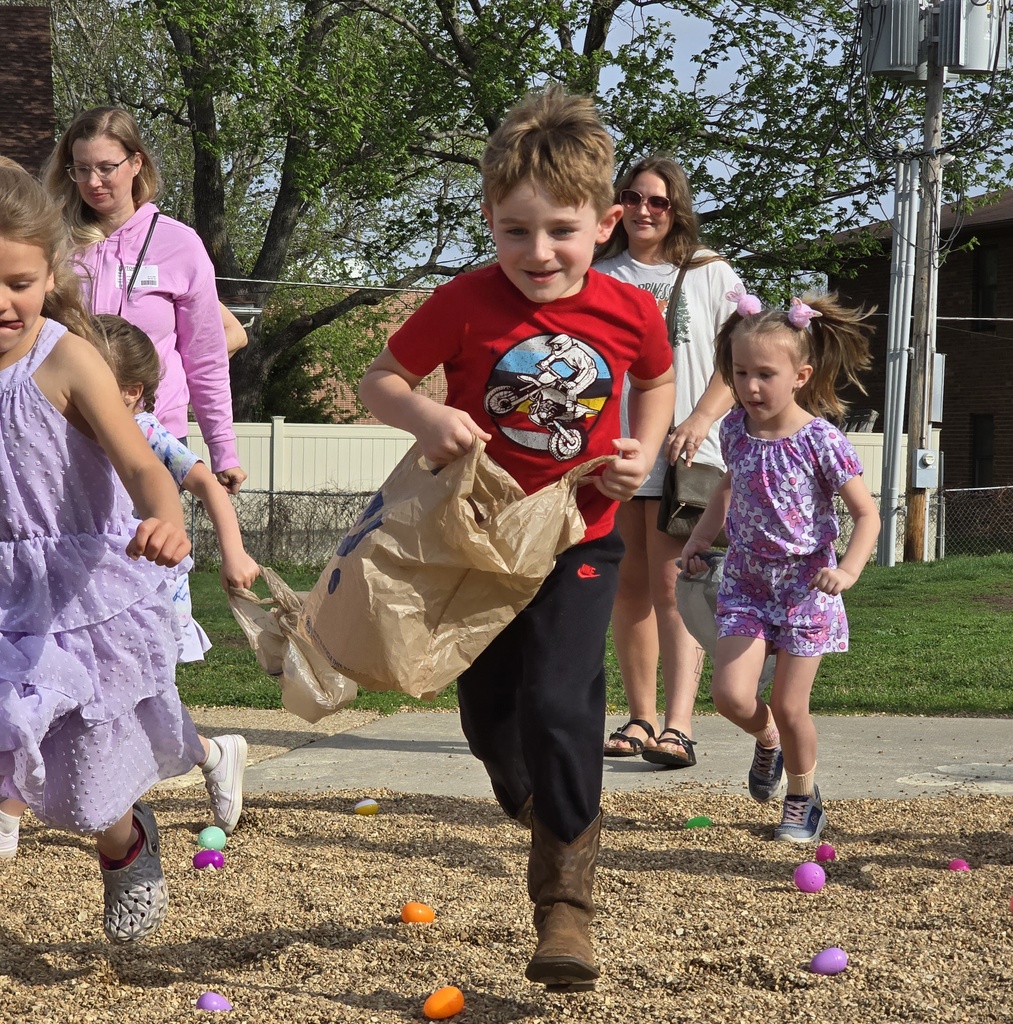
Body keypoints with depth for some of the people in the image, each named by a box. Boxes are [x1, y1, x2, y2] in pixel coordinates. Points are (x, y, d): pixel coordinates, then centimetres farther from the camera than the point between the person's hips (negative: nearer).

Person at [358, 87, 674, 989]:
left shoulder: (630, 313, -9)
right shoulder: (465, 306, -16)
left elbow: (656, 382, 13)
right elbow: (380, 381, -6)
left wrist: (643, 453, -5)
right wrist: (424, 416, -27)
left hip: (576, 544, -1)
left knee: (560, 705, -18)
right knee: (488, 716, 13)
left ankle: (566, 905, -7)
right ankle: (543, 818, 47)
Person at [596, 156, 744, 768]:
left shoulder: (709, 273, 7)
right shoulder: (599, 277, 13)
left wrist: (702, 419, -10)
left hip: (683, 452, -3)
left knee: (672, 589, -13)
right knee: (630, 590, 6)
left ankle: (678, 728, -20)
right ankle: (642, 721, 13)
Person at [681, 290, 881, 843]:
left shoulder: (821, 442, -16)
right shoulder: (735, 430, -2)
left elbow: (866, 513, -11)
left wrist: (847, 570, -25)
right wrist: (700, 537, 10)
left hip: (805, 585, -4)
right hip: (746, 583, 4)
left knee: (789, 706, 0)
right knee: (731, 695, -10)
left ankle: (803, 797, 25)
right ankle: (767, 738, 25)